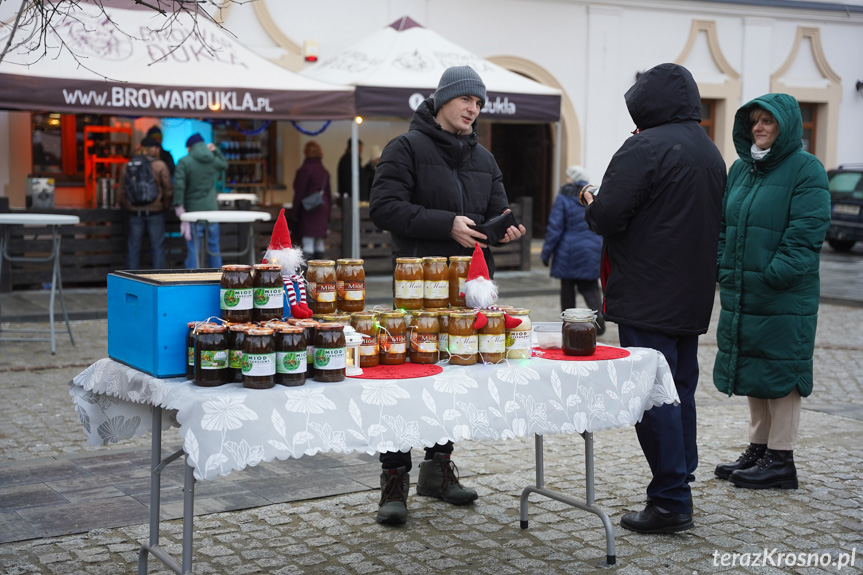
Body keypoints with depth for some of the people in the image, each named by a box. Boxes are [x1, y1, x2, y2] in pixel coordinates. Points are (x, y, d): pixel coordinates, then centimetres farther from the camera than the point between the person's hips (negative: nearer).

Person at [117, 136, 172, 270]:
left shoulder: (127, 166, 4)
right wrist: (165, 205, 12)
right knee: (158, 247, 5)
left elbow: (121, 191, 6)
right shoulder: (160, 166, -6)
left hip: (134, 212, 2)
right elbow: (169, 190, -4)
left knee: (133, 248, 7)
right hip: (155, 212, -2)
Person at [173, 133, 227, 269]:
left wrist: (179, 207, -12)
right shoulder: (213, 160, 4)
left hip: (193, 210, -4)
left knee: (193, 248, -2)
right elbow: (224, 164, 28)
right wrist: (215, 150, 18)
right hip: (211, 209, 4)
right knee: (213, 247, 11)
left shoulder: (184, 162, -9)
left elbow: (179, 186, -15)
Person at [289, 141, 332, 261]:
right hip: (322, 209, 7)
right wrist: (327, 209, 21)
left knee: (308, 243, -8)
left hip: (308, 210, -7)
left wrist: (294, 211, -7)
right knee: (320, 243, 11)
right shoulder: (324, 171, 12)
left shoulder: (305, 170, -11)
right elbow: (328, 193, 16)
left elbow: (299, 192, -11)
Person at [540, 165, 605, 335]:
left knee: (567, 288, 10)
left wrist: (546, 253, -2)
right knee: (590, 287, 7)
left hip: (569, 251, -3)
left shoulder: (564, 198, -8)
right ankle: (598, 313, -18)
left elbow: (555, 228, -9)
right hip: (593, 250, 3)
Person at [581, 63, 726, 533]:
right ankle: (680, 488, 25)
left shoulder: (646, 148, -14)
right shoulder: (711, 152, 15)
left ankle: (670, 502, -2)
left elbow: (607, 216, -21)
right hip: (692, 298, 9)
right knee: (680, 392, 16)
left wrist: (590, 204, 1)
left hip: (647, 297, -9)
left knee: (654, 397, -5)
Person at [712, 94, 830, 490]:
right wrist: (726, 272, 7)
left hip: (785, 299, -7)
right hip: (741, 296, 7)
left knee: (781, 372, -2)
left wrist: (772, 276, -19)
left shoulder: (806, 170, -8)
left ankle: (781, 459, 6)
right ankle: (758, 448, 24)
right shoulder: (740, 169, 14)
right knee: (752, 371, 13)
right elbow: (723, 225, 18)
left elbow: (806, 233, -14)